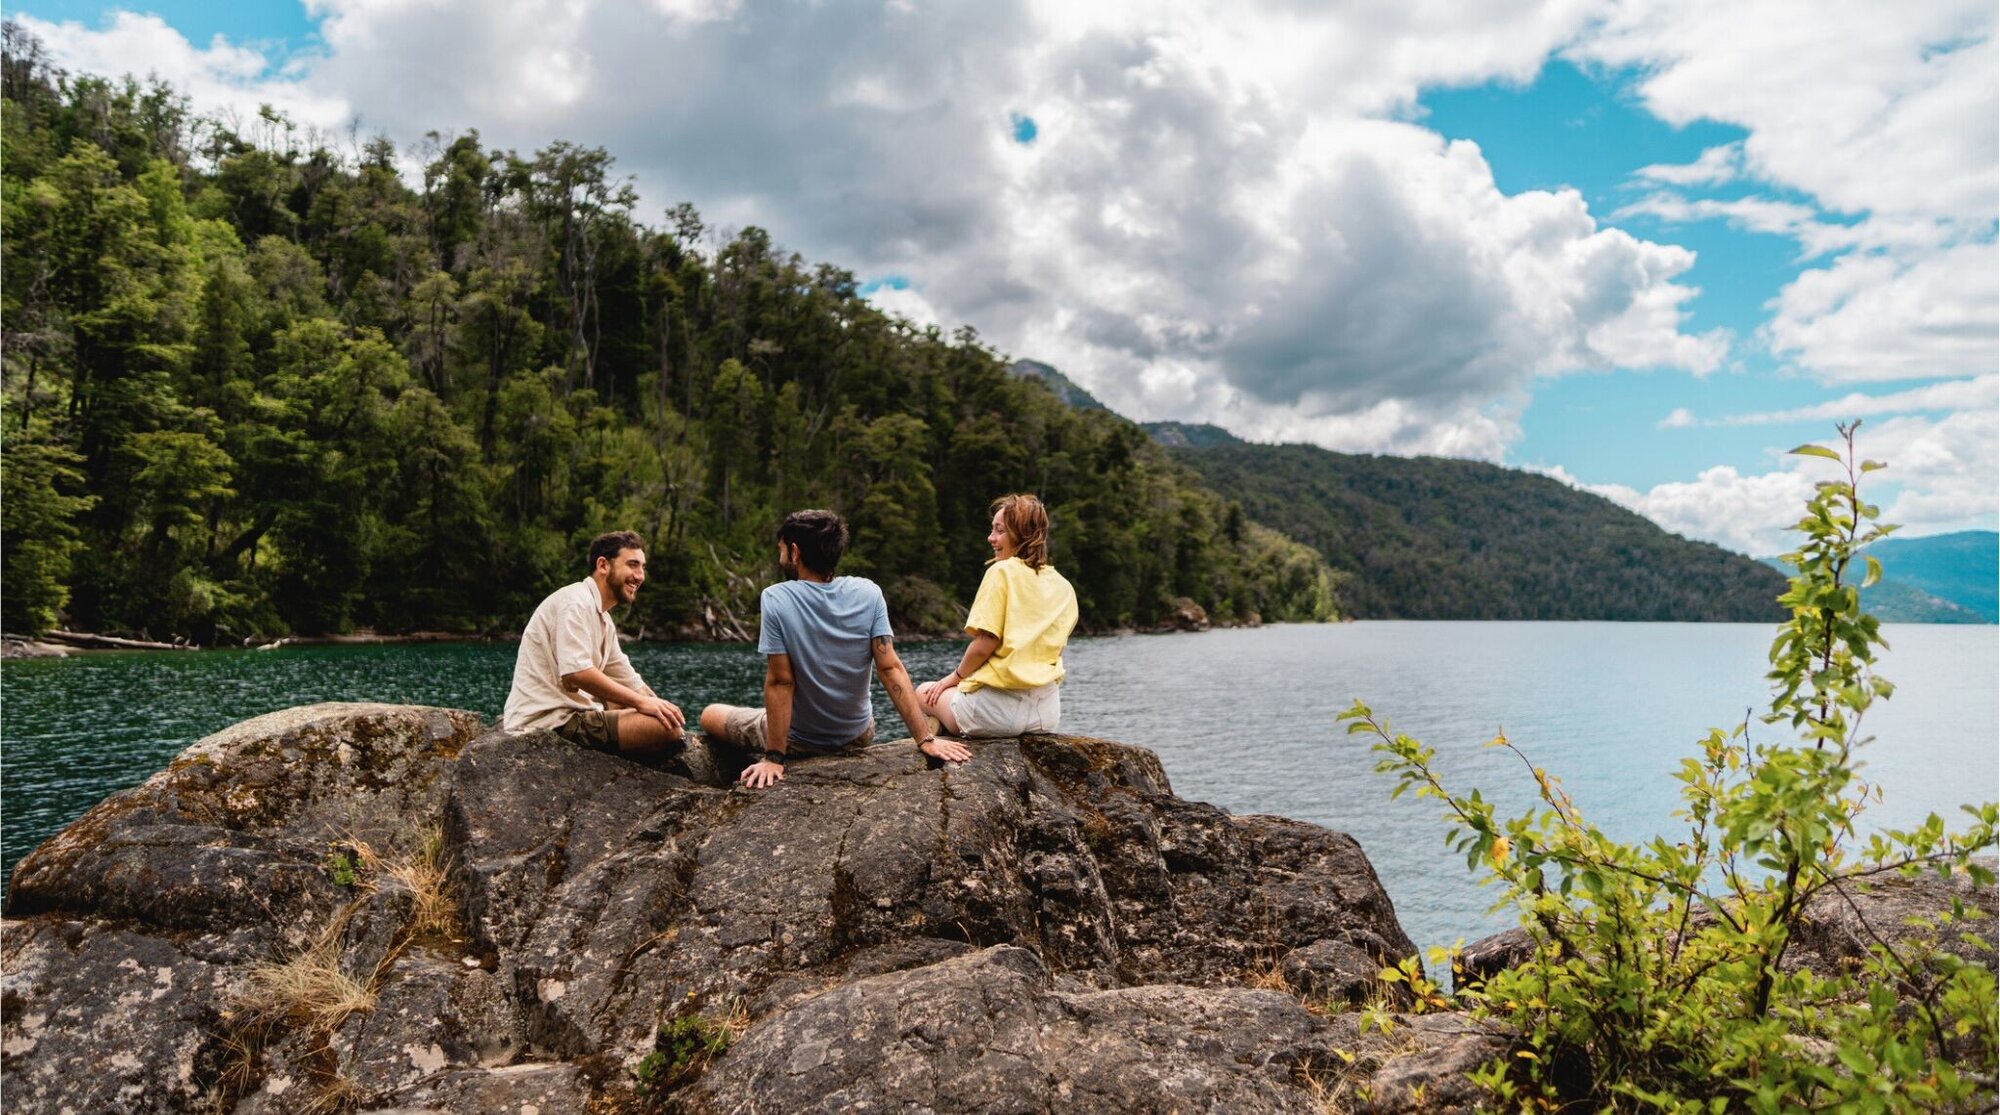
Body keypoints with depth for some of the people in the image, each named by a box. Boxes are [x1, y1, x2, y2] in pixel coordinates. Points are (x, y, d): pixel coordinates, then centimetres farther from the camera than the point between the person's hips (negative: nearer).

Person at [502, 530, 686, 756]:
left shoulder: (603, 620, 18)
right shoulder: (576, 601, -12)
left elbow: (631, 682, 20)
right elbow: (576, 673, -26)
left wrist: (662, 708, 5)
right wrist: (641, 701, -20)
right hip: (550, 721, -11)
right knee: (665, 728, -23)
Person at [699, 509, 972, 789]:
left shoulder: (776, 599, -22)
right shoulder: (868, 593, -14)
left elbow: (780, 682, -22)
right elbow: (891, 669, -18)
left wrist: (774, 757, -17)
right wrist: (926, 738, -18)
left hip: (800, 741, -4)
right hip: (858, 736, 4)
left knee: (710, 716, 20)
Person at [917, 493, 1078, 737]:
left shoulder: (1003, 571, -9)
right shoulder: (1064, 588, 10)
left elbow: (985, 644, -14)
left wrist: (955, 677, 4)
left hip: (1000, 706, -7)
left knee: (925, 692, 20)